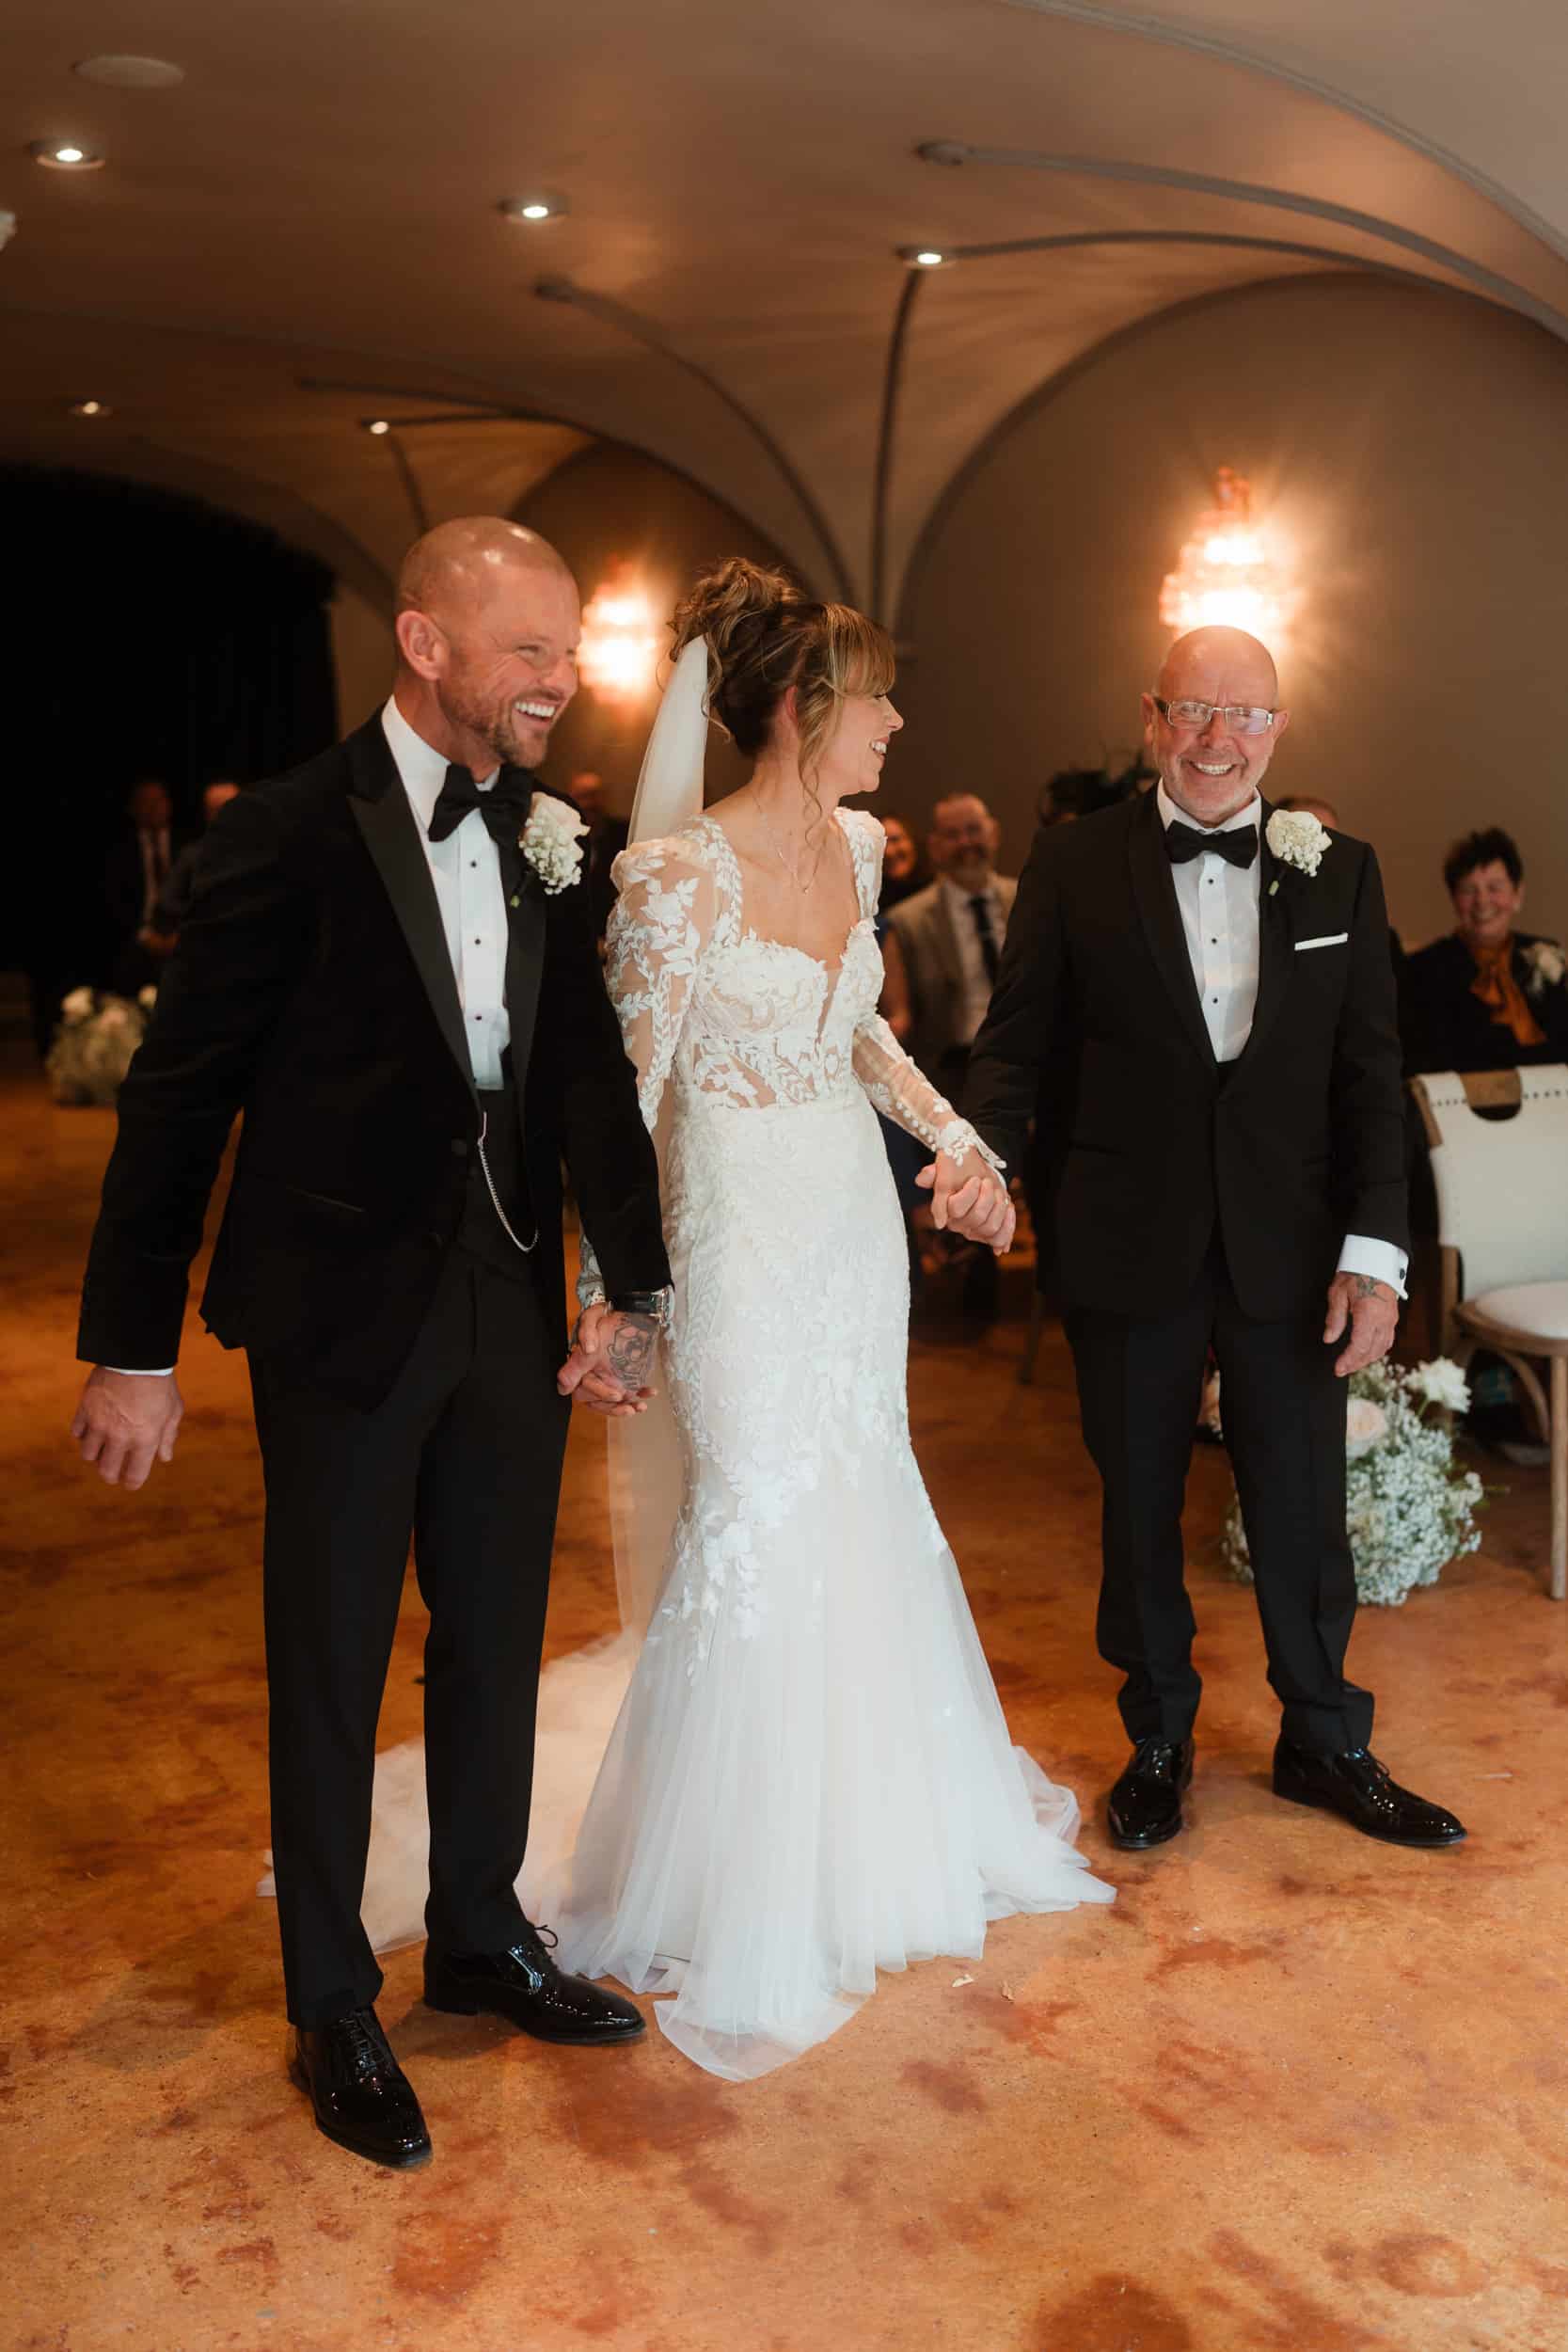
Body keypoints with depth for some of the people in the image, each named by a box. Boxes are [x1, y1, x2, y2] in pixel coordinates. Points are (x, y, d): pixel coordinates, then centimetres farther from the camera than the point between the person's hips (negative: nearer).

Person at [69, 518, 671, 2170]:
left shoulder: (546, 841, 2)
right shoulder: (293, 834, -14)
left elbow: (590, 1071, 3)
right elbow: (178, 1093, -11)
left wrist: (636, 1289, -6)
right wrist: (132, 1348, -10)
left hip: (512, 1302, 6)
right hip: (343, 1311, -5)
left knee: (498, 1641, 18)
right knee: (330, 1665, 9)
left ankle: (481, 1939, 40)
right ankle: (333, 2008, 29)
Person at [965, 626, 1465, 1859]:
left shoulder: (1339, 870, 2)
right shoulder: (1075, 864, -1)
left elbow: (1370, 1076, 0)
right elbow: (1017, 1042, -2)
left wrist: (1374, 1250, -7)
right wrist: (977, 1154, -21)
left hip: (1289, 1249, 1)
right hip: (1131, 1246, 0)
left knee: (1304, 1508, 11)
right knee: (1140, 1508, 13)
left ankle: (1324, 1744, 32)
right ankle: (1159, 1740, 33)